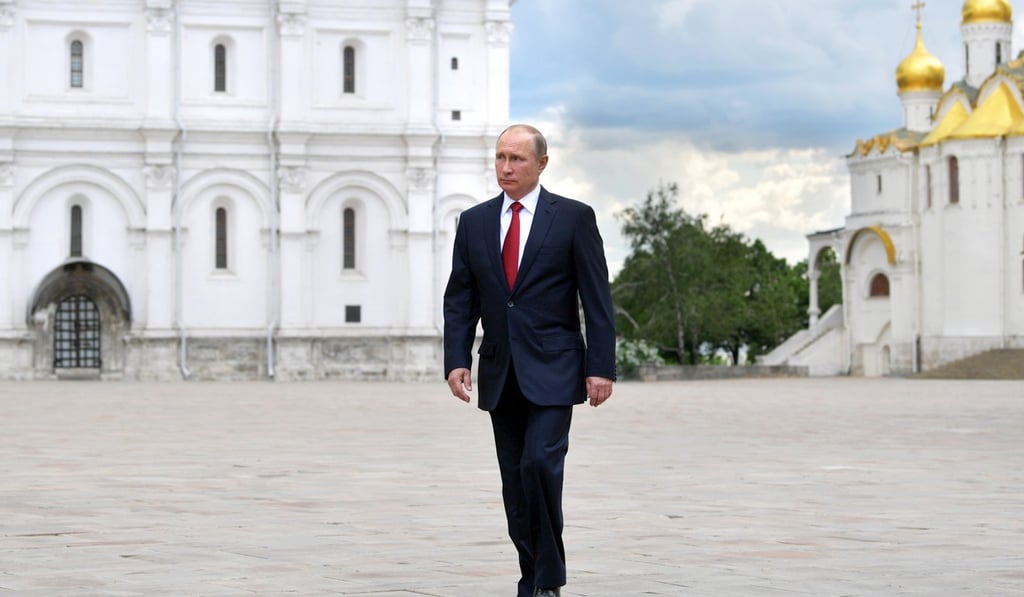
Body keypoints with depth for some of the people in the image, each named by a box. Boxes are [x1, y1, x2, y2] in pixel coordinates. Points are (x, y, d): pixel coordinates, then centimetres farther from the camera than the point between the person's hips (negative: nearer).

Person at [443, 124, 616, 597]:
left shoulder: (574, 217, -1)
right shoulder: (474, 222, 9)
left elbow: (597, 299, -3)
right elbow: (459, 299, 9)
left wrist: (601, 367, -10)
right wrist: (456, 360, -3)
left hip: (552, 370, -4)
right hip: (500, 374, 4)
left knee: (540, 463, -18)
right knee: (515, 481, 7)